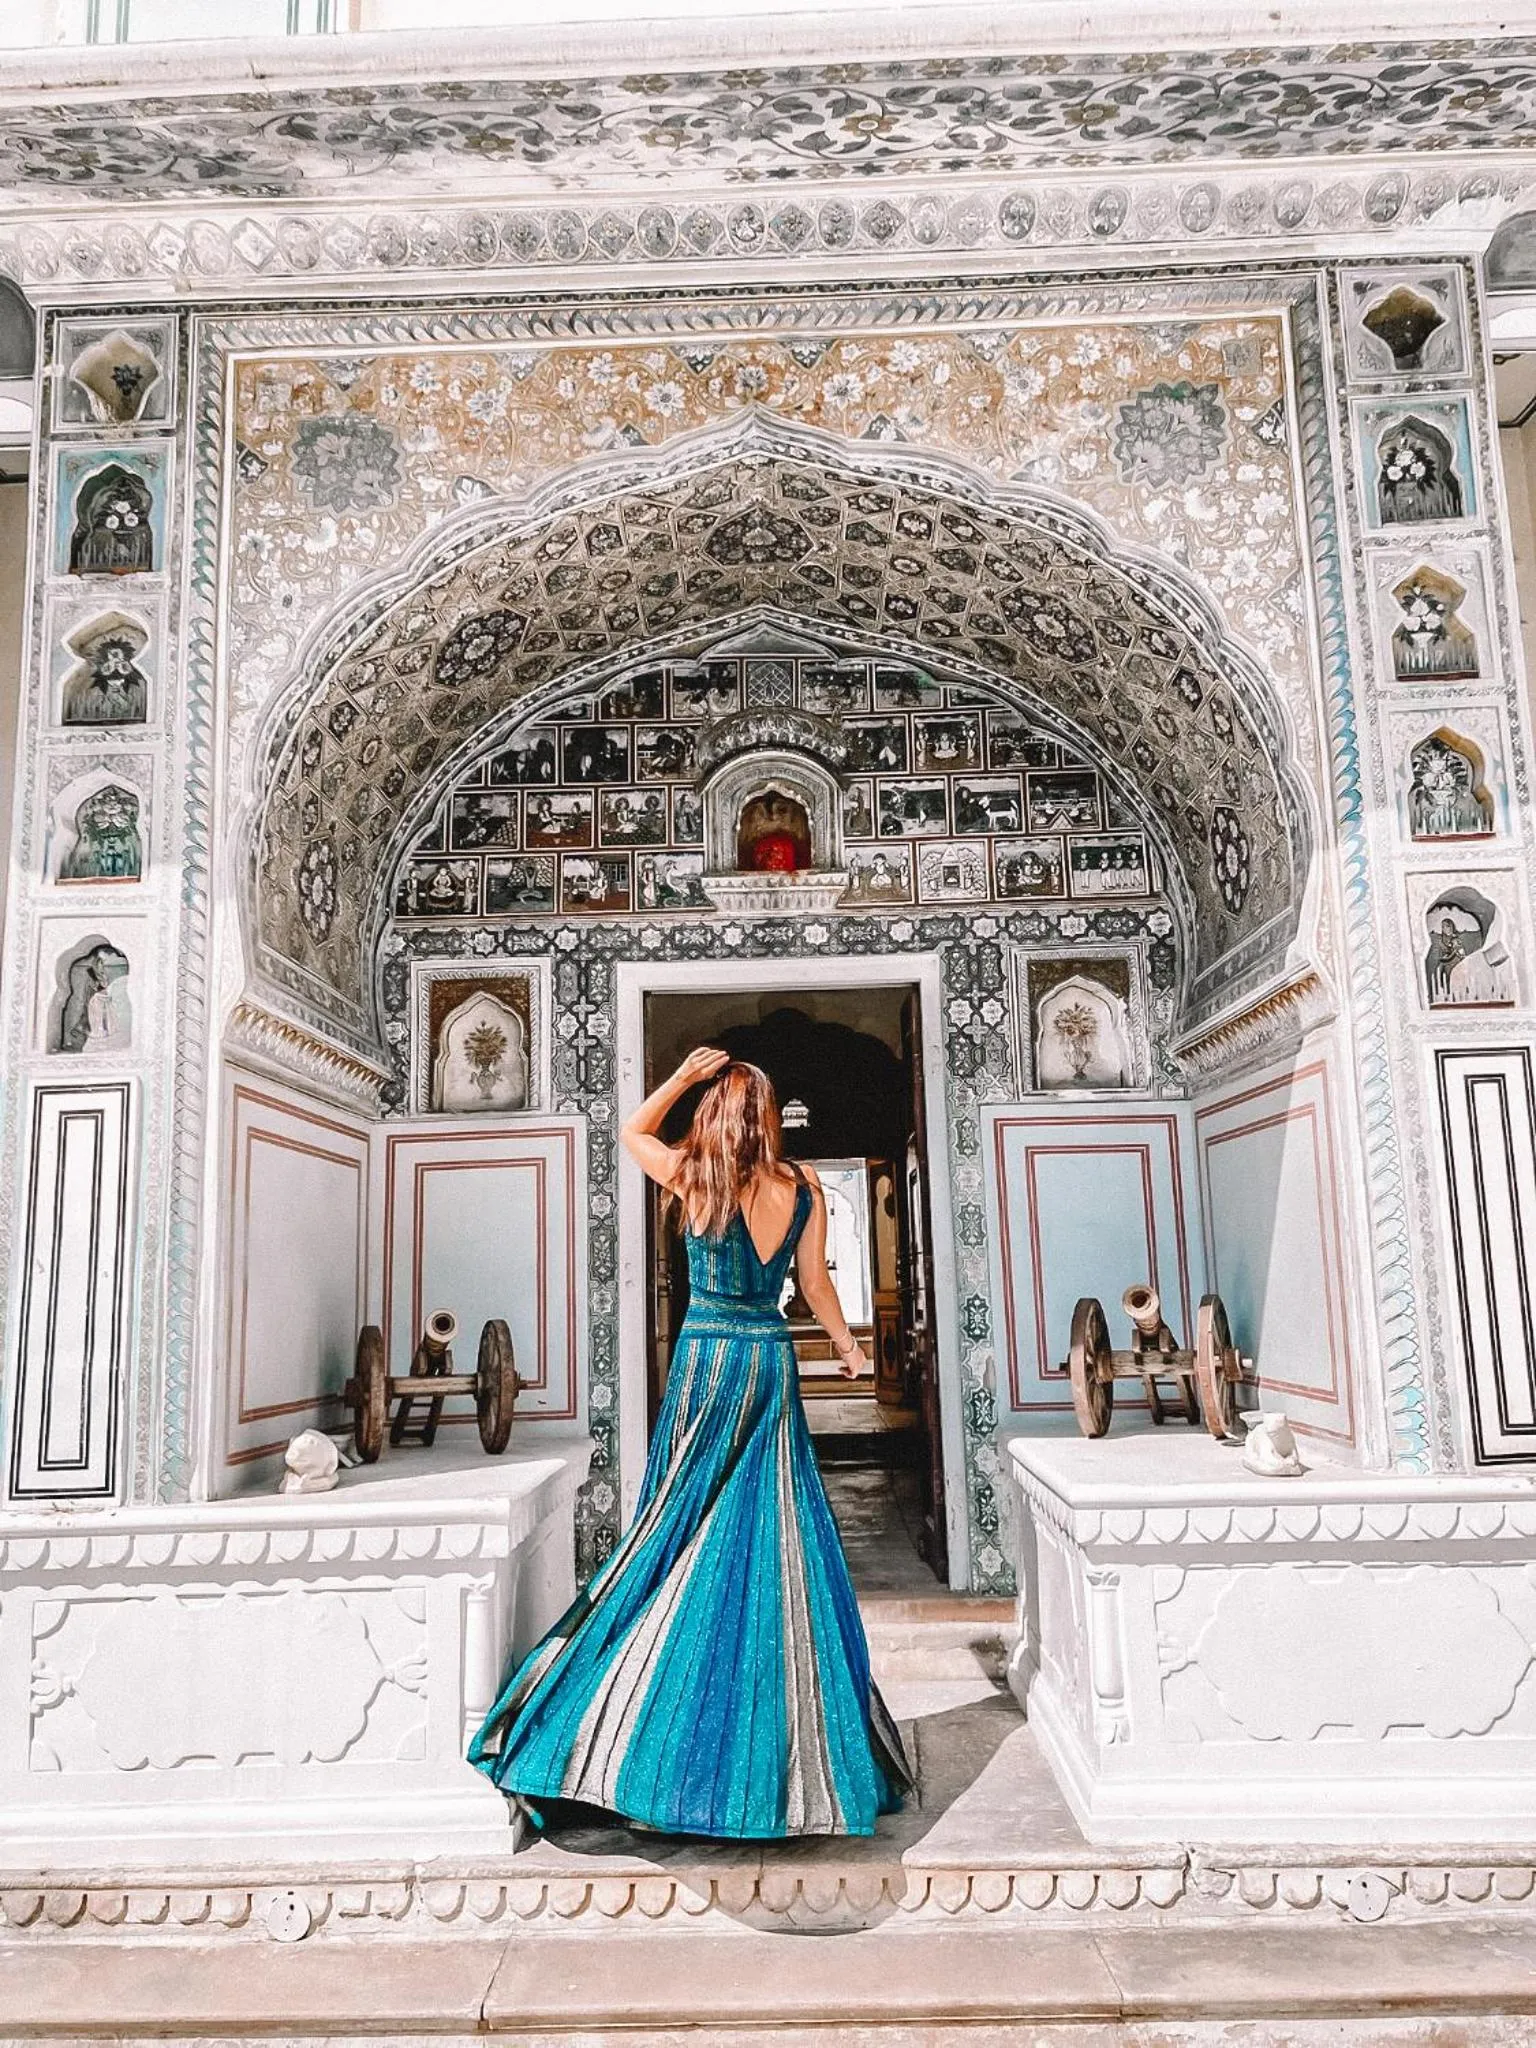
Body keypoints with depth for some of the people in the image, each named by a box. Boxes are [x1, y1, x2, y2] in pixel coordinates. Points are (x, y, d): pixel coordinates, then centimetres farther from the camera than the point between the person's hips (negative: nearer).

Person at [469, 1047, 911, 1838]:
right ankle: (795, 1748, 14)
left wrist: (682, 1076, 5)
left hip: (705, 1362, -2)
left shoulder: (693, 1176, -7)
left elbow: (630, 1132, 11)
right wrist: (848, 1346, 21)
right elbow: (815, 1284, 6)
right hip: (772, 1364, 3)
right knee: (778, 1541, 7)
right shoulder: (804, 1190, -1)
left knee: (684, 1537, 8)